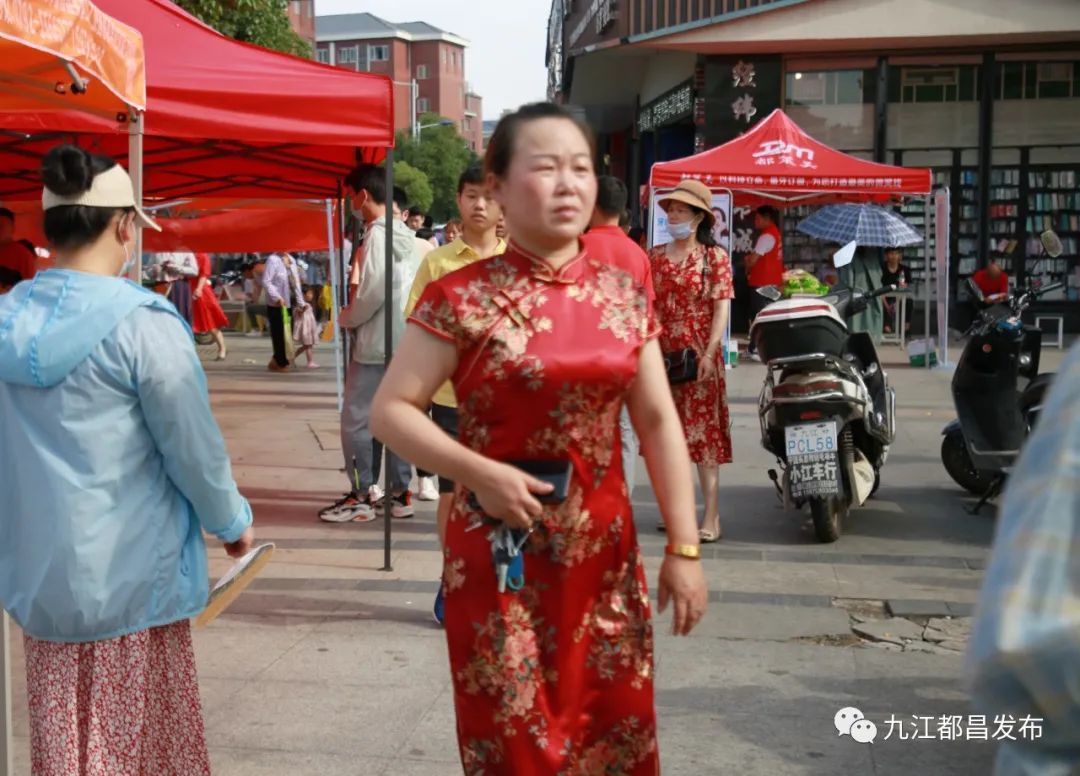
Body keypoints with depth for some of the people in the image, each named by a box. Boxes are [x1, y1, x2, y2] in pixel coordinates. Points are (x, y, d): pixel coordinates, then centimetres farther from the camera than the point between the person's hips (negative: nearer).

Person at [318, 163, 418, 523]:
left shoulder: (377, 235, -15)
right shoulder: (404, 235, 12)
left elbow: (372, 292, -19)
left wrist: (346, 318, -4)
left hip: (375, 343, -9)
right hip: (402, 340, 9)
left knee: (355, 420, -1)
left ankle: (361, 497, 3)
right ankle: (400, 493, 14)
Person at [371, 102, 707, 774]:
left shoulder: (623, 294, 3)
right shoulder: (462, 298, -9)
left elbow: (659, 422, 3)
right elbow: (391, 411, -8)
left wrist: (684, 548, 0)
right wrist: (478, 472, -21)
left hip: (605, 551, 4)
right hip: (500, 551, -3)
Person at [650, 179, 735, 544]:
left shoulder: (715, 256, 1)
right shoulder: (655, 256, 12)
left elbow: (722, 308, -6)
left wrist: (710, 353, -15)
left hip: (698, 357, -4)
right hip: (662, 356, 4)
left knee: (703, 432, -6)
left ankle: (712, 517, -5)